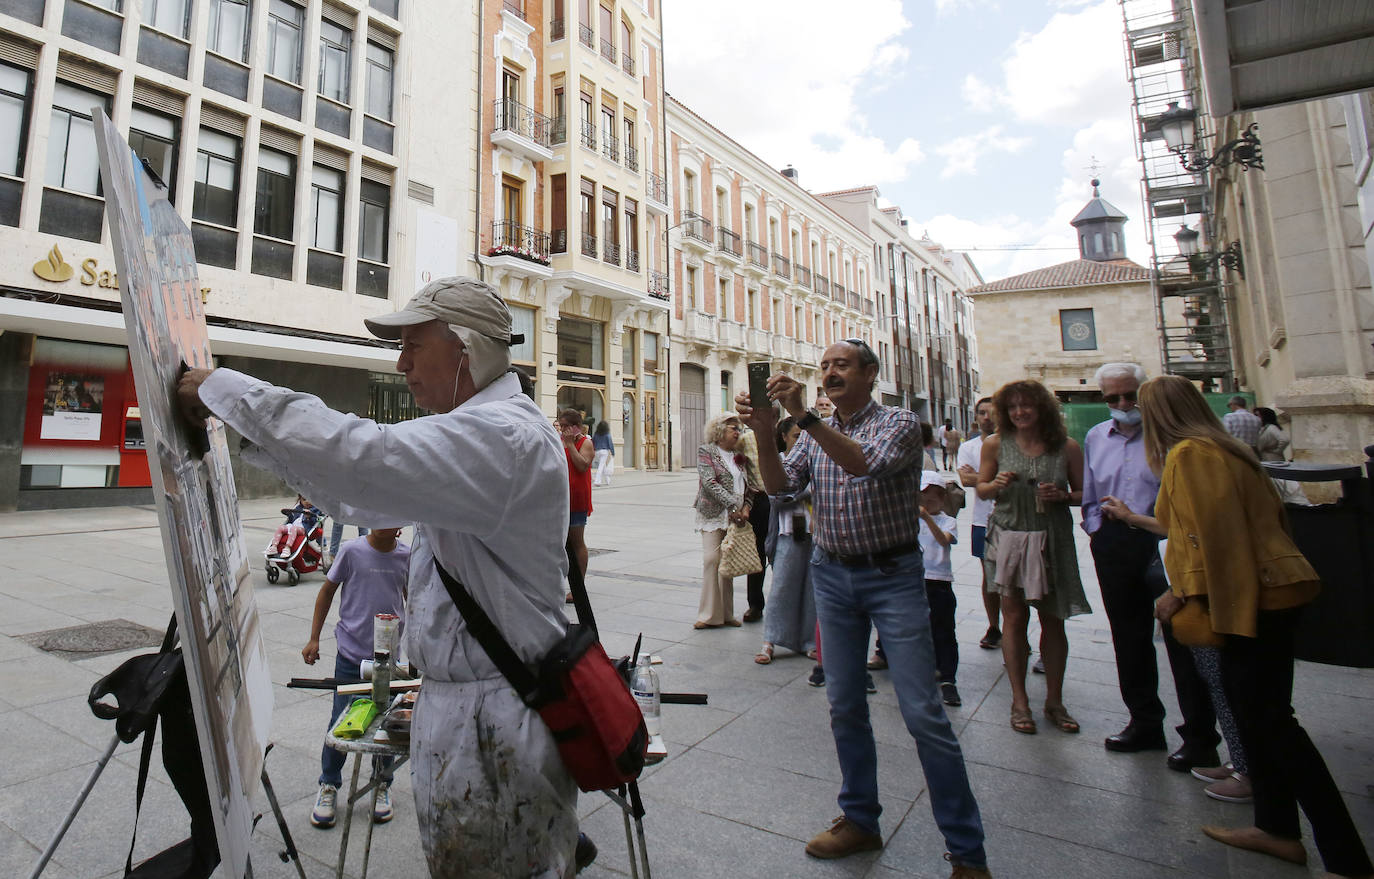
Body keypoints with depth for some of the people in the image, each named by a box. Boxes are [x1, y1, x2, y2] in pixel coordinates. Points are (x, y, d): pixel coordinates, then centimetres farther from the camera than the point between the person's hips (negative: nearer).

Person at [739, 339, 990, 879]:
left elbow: (868, 464, -27)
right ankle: (860, 821, 28)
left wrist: (803, 416, -32)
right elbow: (780, 485, -3)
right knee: (845, 707, 11)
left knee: (923, 713, -3)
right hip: (832, 576, 5)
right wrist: (765, 434, -19)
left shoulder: (899, 423, -6)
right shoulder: (816, 432, 10)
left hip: (893, 576, -5)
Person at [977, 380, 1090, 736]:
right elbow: (982, 489, 6)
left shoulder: (1066, 447, -1)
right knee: (1014, 617, 4)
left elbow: (1084, 493, 7)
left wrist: (1062, 496, -14)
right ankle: (1019, 701, 17)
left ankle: (1054, 700, 25)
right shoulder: (995, 444, -2)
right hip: (1009, 538, -1)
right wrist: (997, 484, -16)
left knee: (1053, 620, 8)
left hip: (1052, 542, 1)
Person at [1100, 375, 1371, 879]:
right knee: (1254, 707, 15)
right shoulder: (1218, 448, 16)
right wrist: (1135, 519, 34)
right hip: (1266, 591, 10)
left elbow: (1209, 533, -21)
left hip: (1257, 595, -10)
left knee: (1267, 718, -5)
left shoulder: (1189, 454, -15)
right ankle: (1276, 827, 25)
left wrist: (1180, 593, -13)